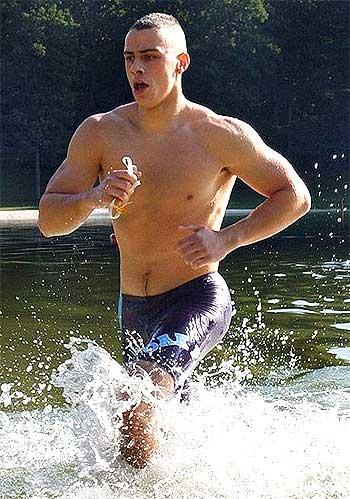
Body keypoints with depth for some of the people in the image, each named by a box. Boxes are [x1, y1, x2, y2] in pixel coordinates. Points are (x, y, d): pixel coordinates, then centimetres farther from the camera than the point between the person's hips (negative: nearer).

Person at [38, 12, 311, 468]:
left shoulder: (222, 135, -11)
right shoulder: (100, 133, -3)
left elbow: (295, 196, -2)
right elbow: (49, 219, -4)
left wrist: (226, 239, -14)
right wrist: (94, 198, -26)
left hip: (198, 298, -5)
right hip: (134, 308, 5)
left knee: (140, 397, -30)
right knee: (159, 422, 24)